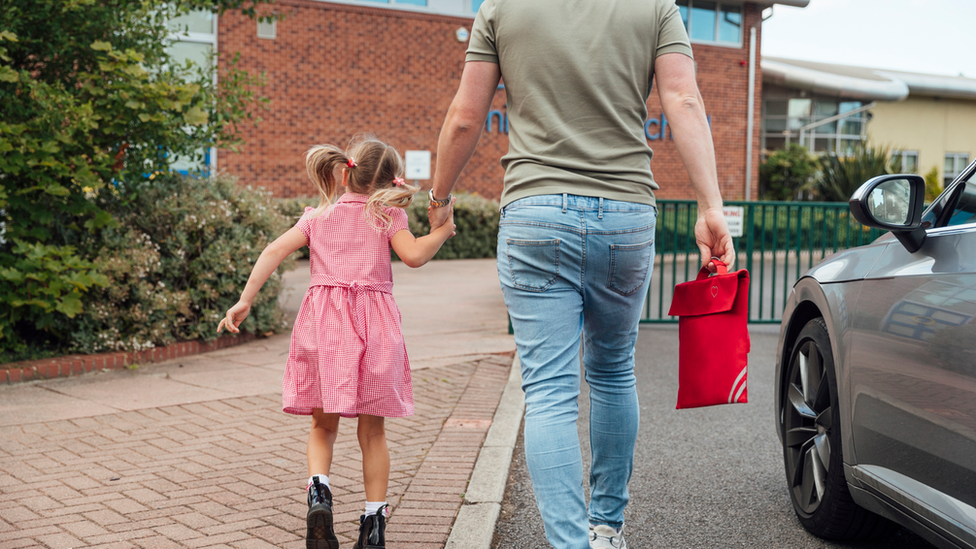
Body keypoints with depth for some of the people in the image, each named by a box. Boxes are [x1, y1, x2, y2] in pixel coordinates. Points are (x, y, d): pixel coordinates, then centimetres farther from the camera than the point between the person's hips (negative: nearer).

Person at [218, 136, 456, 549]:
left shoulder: (319, 216, 16)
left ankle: (318, 488, -13)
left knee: (323, 424, 13)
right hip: (373, 321, -2)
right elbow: (413, 255, -10)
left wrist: (245, 300, 5)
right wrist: (442, 231, 6)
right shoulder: (388, 215, 6)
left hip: (324, 317, 2)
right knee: (372, 429, 8)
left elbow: (275, 251, 6)